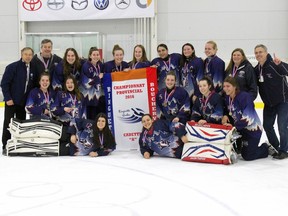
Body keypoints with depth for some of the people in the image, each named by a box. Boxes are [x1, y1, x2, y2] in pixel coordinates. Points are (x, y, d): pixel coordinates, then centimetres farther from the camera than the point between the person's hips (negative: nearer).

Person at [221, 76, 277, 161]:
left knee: (247, 156, -8)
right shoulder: (227, 98, 1)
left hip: (253, 130, -8)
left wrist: (234, 126, -33)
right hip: (240, 128, 8)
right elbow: (229, 112, 14)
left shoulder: (245, 96, -24)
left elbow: (248, 117, -29)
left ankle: (267, 148, 18)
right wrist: (225, 116, -10)